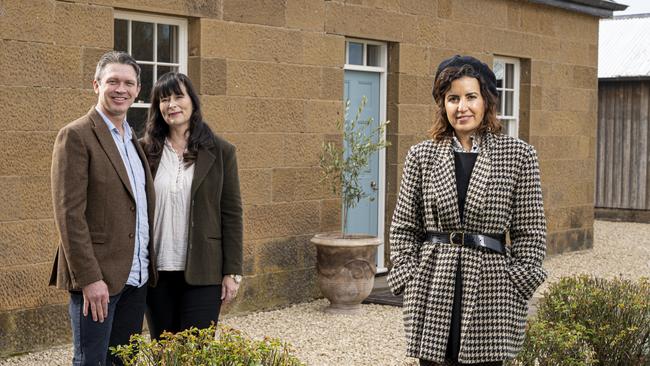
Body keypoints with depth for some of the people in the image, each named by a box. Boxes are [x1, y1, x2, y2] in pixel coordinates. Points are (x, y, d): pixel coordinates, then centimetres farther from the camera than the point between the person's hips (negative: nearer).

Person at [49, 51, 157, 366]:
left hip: (136, 278, 7)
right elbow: (69, 214, -15)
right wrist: (89, 278, -19)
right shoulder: (76, 136, -9)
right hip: (97, 278, -7)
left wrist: (147, 267, 9)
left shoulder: (134, 139, 15)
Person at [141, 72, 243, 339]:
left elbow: (231, 214, -1)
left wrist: (232, 272, -4)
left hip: (202, 272, -2)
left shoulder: (220, 151, -1)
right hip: (156, 270, 2)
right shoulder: (146, 150, 3)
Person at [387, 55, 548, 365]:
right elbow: (403, 229, 9)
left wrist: (516, 286, -3)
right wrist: (409, 279, 0)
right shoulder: (421, 156, 5)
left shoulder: (519, 155, 2)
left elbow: (530, 232, 3)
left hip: (490, 292, -1)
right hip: (432, 291, 1)